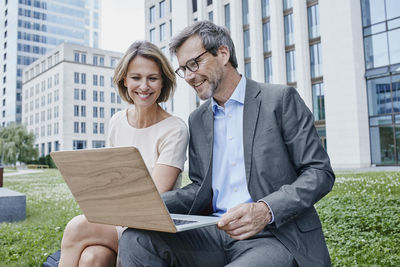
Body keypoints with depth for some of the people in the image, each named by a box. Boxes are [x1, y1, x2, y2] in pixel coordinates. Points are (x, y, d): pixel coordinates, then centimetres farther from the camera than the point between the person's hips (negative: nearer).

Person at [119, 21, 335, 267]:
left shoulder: (280, 99, -2)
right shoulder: (198, 120, 15)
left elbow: (320, 172, -5)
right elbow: (202, 190, 15)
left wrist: (266, 210, -22)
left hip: (278, 236, -5)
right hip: (217, 234, 6)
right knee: (135, 240, -19)